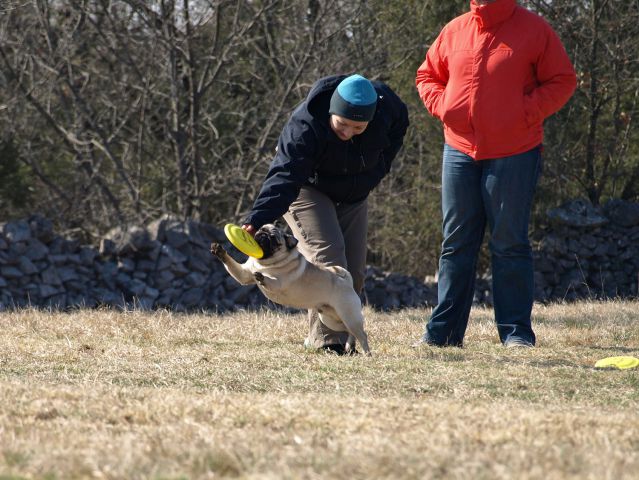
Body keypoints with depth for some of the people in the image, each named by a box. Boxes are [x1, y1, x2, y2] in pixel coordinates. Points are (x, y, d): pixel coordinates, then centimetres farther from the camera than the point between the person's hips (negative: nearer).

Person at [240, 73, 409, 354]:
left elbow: (399, 124, 3)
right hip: (308, 190, -6)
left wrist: (378, 168, -4)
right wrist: (257, 220, -60)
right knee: (327, 254, -24)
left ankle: (341, 338, 11)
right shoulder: (304, 128, -38)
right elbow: (283, 176, -46)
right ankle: (326, 339, -25)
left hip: (354, 195, 6)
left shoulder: (385, 107, -22)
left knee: (354, 270, 1)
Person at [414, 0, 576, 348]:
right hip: (459, 150, 4)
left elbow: (562, 81, -2)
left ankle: (516, 331, 6)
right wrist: (441, 104, 0)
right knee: (456, 243, 7)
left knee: (510, 243, 1)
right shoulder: (454, 31, 8)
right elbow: (427, 75, 20)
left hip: (513, 153, -4)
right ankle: (444, 329, 12)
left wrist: (528, 111, -14)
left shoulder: (533, 29, -3)